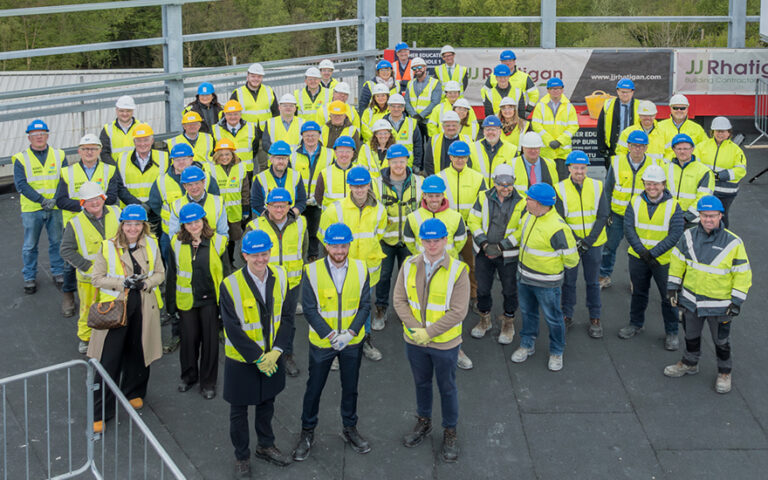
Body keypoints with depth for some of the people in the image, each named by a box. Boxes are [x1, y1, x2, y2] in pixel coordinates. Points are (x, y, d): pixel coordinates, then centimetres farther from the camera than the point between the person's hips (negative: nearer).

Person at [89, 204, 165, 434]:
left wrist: (146, 283, -10)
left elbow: (160, 273, 10)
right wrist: (123, 282, -18)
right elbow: (96, 278, -4)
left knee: (139, 353, 15)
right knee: (109, 361, -3)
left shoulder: (151, 245, 3)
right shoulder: (108, 247, -7)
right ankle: (99, 413, 5)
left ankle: (134, 393, 41)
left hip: (144, 308, 3)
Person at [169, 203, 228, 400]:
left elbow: (225, 273, 0)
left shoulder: (217, 242, -6)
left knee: (210, 339, 6)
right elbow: (172, 272, 8)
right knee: (188, 338, 10)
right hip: (186, 300, 2)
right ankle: (189, 376, 32)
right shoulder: (177, 243, -1)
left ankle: (208, 382, 20)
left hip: (210, 299, -1)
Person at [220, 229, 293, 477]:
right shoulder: (230, 285, -21)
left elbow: (286, 317, -2)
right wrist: (257, 358, -17)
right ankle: (241, 457, 33)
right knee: (239, 410, 13)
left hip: (272, 357, 4)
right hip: (241, 360, -4)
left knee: (267, 403, 23)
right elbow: (233, 329, -19)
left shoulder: (280, 276, -8)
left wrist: (276, 351, -12)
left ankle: (265, 446, 45)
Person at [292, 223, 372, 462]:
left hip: (352, 342, 2)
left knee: (350, 388, 16)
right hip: (321, 342, -2)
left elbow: (365, 306, -4)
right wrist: (330, 335, -20)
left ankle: (350, 428, 36)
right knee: (314, 388, 11)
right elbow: (310, 309, -12)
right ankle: (307, 432, 29)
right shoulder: (312, 271, -13)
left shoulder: (360, 269, -7)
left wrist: (350, 333, -16)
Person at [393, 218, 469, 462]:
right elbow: (399, 299, -3)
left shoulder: (458, 270, -17)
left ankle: (450, 433, 30)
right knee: (421, 383, 22)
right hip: (414, 340, 3)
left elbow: (458, 311, -19)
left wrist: (429, 332, -20)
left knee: (447, 388, 12)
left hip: (445, 343, -3)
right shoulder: (409, 266, -5)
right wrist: (414, 328, -15)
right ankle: (424, 422, 44)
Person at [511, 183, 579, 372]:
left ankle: (556, 352, 29)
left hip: (546, 282, -7)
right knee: (528, 312, 22)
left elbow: (571, 259, -19)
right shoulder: (528, 215, -5)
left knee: (552, 317, 10)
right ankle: (527, 345, 41)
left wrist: (553, 268, -2)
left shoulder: (557, 228, -29)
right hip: (523, 276, 7)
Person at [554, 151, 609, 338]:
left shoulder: (597, 186, -4)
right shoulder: (560, 189, -7)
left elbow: (603, 216, -5)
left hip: (593, 243, 1)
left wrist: (588, 241, -13)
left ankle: (595, 319, 22)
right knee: (568, 281, 9)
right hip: (570, 243, -1)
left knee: (593, 281, 10)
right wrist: (574, 240, -15)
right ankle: (567, 316, 24)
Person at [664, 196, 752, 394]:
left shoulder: (733, 243, -16)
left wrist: (737, 302, -12)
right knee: (691, 335, 23)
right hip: (691, 299, 4)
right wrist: (672, 287, 5)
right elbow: (677, 261, 6)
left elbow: (742, 274, -10)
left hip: (719, 304, -4)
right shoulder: (689, 236, -5)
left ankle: (724, 373, 33)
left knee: (721, 340, 13)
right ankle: (689, 363, 45)